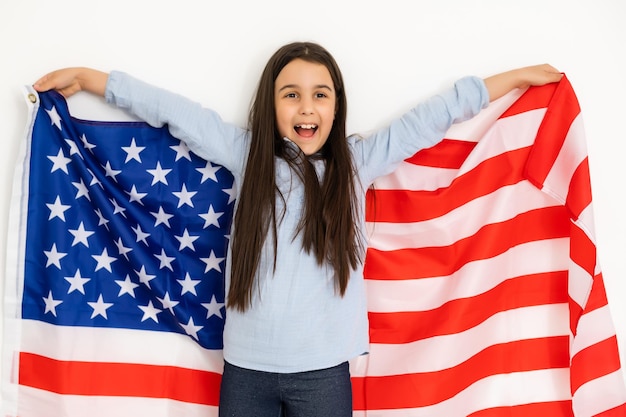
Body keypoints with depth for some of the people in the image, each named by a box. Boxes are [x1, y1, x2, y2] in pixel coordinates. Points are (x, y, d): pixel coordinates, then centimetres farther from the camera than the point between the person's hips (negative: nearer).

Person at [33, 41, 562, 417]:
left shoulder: (357, 161, 2)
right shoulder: (247, 154, 2)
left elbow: (433, 116, 4)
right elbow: (172, 110, 5)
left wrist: (518, 76, 11)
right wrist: (85, 76, 12)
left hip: (323, 371, 0)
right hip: (246, 369, 1)